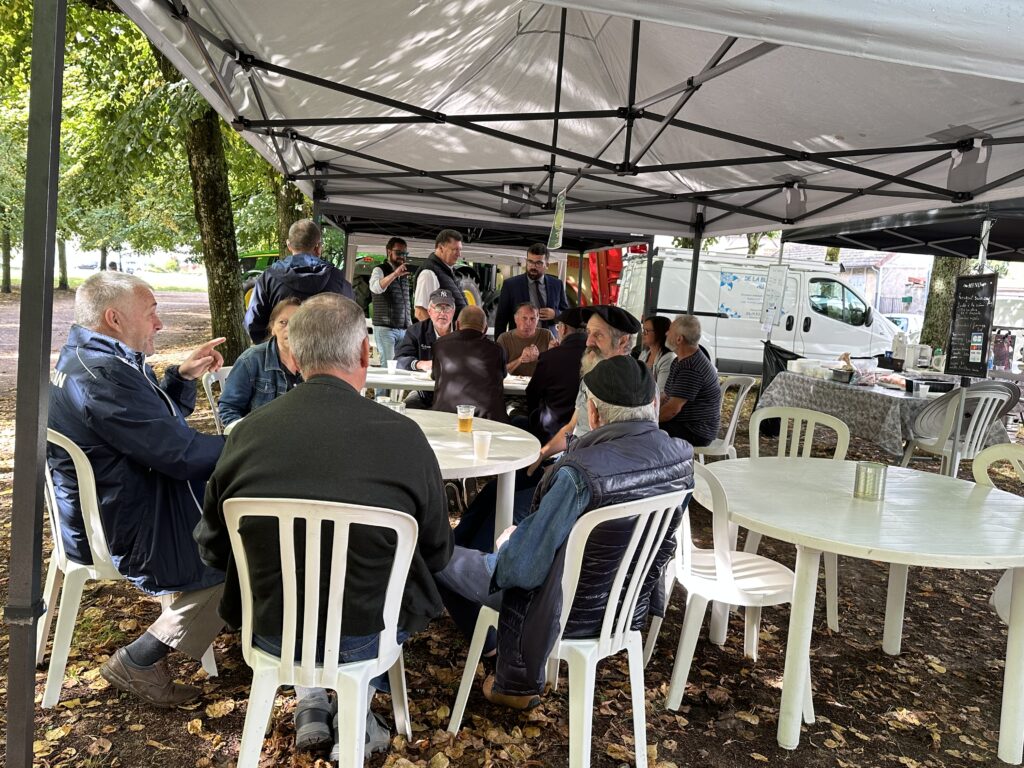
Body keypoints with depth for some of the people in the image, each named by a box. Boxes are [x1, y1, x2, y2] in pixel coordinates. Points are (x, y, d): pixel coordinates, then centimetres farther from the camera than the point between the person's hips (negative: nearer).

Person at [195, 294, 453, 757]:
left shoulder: (248, 431, -13)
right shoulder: (404, 436, -19)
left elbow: (212, 550, 1)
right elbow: (436, 555, -5)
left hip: (270, 631, 2)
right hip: (367, 635, -2)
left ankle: (311, 705, 30)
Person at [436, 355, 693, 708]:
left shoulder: (582, 473, -35)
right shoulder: (682, 457, -12)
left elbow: (523, 568, -26)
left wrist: (507, 546, -1)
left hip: (569, 612, -7)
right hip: (631, 606, 7)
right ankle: (516, 683, 38)